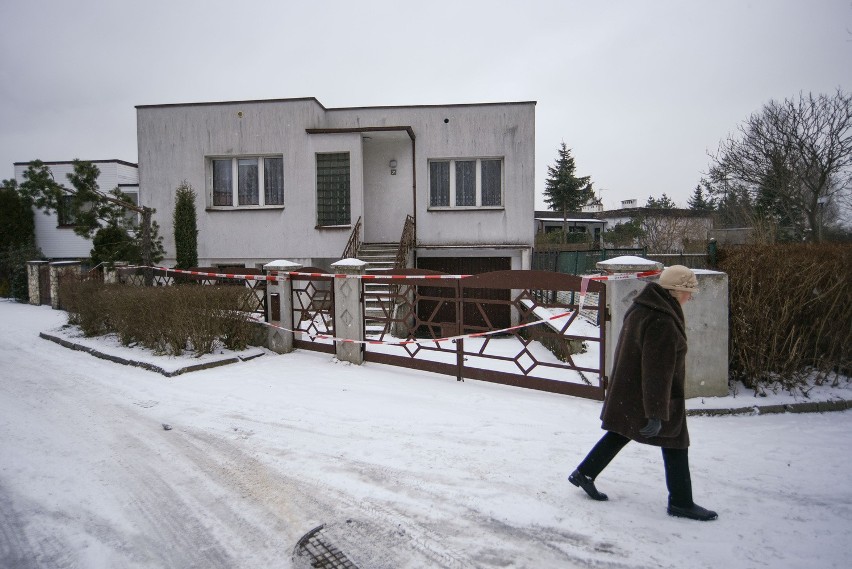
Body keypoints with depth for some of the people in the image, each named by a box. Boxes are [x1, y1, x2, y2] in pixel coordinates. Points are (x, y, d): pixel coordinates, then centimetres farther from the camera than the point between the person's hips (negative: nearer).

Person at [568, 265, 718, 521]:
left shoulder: (641, 308, 5)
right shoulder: (662, 322, -26)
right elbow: (657, 371, -27)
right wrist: (657, 412, -24)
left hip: (627, 391, 9)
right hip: (647, 395, -9)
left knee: (621, 433, 19)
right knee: (675, 444, 9)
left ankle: (584, 474, 24)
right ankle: (681, 502, 24)